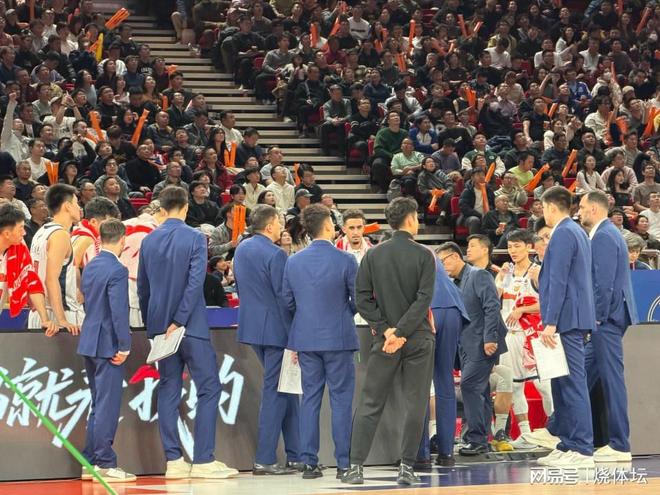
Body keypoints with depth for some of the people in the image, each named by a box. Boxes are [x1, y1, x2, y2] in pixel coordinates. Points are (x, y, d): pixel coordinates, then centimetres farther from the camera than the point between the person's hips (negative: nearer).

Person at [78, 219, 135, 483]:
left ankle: (91, 462, 19)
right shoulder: (117, 270, -16)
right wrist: (124, 346, -16)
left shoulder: (90, 267, 11)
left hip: (89, 342, 9)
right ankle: (105, 464, -2)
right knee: (108, 406, -4)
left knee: (99, 405, 16)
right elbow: (119, 311, -20)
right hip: (108, 345, -9)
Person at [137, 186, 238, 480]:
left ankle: (174, 460, 6)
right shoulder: (194, 238, -8)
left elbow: (142, 287, 12)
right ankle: (203, 460, -6)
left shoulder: (149, 241, 7)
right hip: (191, 325, -5)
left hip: (159, 326, 6)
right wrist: (179, 321, -13)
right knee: (208, 388, -1)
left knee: (168, 390, 8)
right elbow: (195, 282, -15)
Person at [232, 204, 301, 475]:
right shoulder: (275, 255, -17)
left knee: (285, 388, 16)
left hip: (251, 326, 9)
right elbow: (283, 296, -17)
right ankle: (265, 460, -1)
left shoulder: (241, 249, 8)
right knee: (274, 391, -2)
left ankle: (295, 455, 19)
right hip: (274, 328, -8)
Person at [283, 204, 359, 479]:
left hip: (305, 338, 4)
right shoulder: (345, 261, -10)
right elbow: (358, 300, -2)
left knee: (310, 398, 9)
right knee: (341, 398, 1)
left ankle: (309, 462, 7)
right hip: (338, 338, -4)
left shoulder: (293, 262, 2)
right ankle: (343, 463, 0)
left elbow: (287, 301, 8)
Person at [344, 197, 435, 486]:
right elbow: (424, 299, -13)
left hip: (385, 337, 2)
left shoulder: (373, 256, 2)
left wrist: (386, 329, -4)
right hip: (418, 339, -2)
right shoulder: (423, 256, -5)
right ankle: (406, 468, 2)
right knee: (415, 404, 4)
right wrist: (401, 333, -13)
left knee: (370, 404, 6)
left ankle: (356, 466, -1)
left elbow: (363, 299, -2)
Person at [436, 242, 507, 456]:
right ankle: (480, 440, 12)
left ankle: (477, 439, -12)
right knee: (479, 391, 9)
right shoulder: (455, 284, 19)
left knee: (469, 386, -15)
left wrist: (489, 338, -21)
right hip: (466, 346, 9)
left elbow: (492, 307, -15)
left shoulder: (479, 276, -6)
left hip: (482, 344, -9)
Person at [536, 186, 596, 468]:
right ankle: (566, 446, 16)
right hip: (576, 319, 10)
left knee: (572, 384, -10)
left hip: (566, 320, -10)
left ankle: (582, 450, -11)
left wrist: (551, 323, -20)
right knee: (562, 384, 13)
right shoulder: (577, 232, 19)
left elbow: (558, 282, -18)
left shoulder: (562, 234, -12)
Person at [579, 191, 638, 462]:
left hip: (607, 318, -11)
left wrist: (597, 318, -18)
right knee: (584, 373, 14)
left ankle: (620, 447, -4)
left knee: (611, 378, -7)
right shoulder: (607, 233, 18)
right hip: (606, 318, 11)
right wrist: (596, 317, 20)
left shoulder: (604, 236, -14)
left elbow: (604, 282, -21)